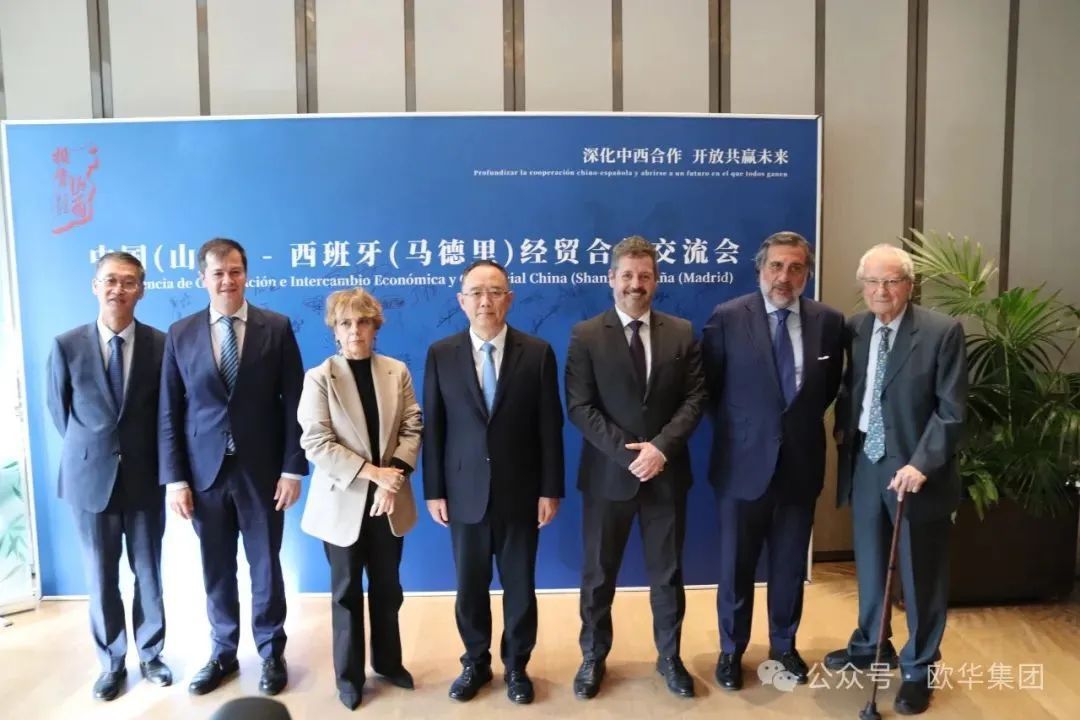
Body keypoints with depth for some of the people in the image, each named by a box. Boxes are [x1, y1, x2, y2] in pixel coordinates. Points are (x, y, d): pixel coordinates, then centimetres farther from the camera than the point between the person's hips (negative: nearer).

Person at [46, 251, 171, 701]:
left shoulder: (160, 344, -6)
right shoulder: (67, 346, -3)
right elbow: (59, 412, 6)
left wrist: (146, 457, 2)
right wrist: (89, 452, 6)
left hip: (144, 477, 0)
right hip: (89, 478, 1)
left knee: (148, 572, 11)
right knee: (101, 577, 11)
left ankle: (150, 655, 30)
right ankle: (111, 662, 29)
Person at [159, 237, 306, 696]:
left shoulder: (277, 328, -3)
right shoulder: (180, 334, 2)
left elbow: (294, 403, -4)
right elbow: (169, 413, 2)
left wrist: (292, 468, -8)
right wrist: (174, 478, -3)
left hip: (261, 469, -1)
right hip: (205, 471, 2)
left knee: (266, 565, 10)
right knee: (216, 569, 14)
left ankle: (271, 653, 29)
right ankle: (223, 653, 33)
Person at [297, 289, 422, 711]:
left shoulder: (398, 372, 2)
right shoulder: (319, 377, -7)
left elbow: (412, 430, -2)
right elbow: (315, 443, -14)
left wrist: (393, 475, -17)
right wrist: (371, 471, -20)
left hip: (389, 499, 3)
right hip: (343, 501, -2)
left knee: (387, 587, 15)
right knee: (347, 591, 11)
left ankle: (388, 661, 35)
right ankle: (349, 675, 27)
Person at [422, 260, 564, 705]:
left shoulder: (538, 353, -4)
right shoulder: (441, 354, -1)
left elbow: (549, 427, -3)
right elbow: (433, 427, 0)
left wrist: (550, 490, -5)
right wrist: (434, 490, -2)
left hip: (520, 491, 0)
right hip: (465, 492, 1)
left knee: (519, 584, 13)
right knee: (470, 585, 14)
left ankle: (516, 665, 33)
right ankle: (475, 662, 35)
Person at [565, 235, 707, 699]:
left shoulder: (682, 333, 3)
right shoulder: (585, 335, -4)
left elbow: (695, 399, -2)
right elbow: (579, 407, -9)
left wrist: (660, 447, -15)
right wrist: (626, 452, -17)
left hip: (667, 471, 2)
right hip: (608, 473, -1)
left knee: (668, 572, 14)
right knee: (598, 573, 11)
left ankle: (670, 657, 34)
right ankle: (593, 658, 31)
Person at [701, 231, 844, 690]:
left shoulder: (828, 321, 0)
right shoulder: (727, 318, -9)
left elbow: (830, 387, 13)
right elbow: (709, 387, 0)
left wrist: (803, 420, 5)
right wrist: (732, 429, -2)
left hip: (801, 463, 3)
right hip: (744, 462, -2)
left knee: (790, 565, 17)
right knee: (736, 565, 11)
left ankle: (784, 645, 37)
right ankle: (732, 649, 30)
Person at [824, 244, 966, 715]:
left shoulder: (942, 332, -11)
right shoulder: (854, 329, 3)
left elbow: (951, 409, -14)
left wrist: (922, 464, -22)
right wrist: (843, 426, 1)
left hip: (915, 470, -4)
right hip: (864, 465, 5)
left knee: (921, 576, 10)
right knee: (869, 564, 19)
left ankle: (918, 669, 28)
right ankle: (870, 645, 40)